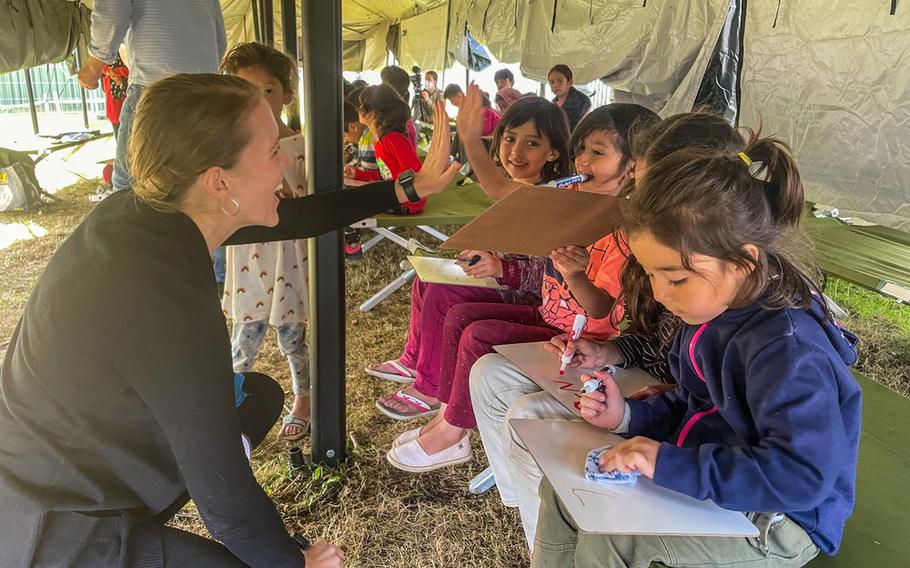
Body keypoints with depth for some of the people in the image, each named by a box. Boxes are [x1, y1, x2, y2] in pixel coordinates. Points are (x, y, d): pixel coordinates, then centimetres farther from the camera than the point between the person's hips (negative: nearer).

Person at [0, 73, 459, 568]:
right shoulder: (169, 302, -34)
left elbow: (291, 217, 1)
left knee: (260, 396, 14)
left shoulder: (142, 211, -11)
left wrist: (409, 188, 7)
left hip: (66, 458, 8)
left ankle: (137, 525, 23)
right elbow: (222, 495, -26)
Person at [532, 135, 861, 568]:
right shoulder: (715, 310, -2)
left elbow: (804, 476, -34)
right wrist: (629, 416, -6)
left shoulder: (788, 347, -29)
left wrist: (673, 465, -34)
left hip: (778, 521, -8)